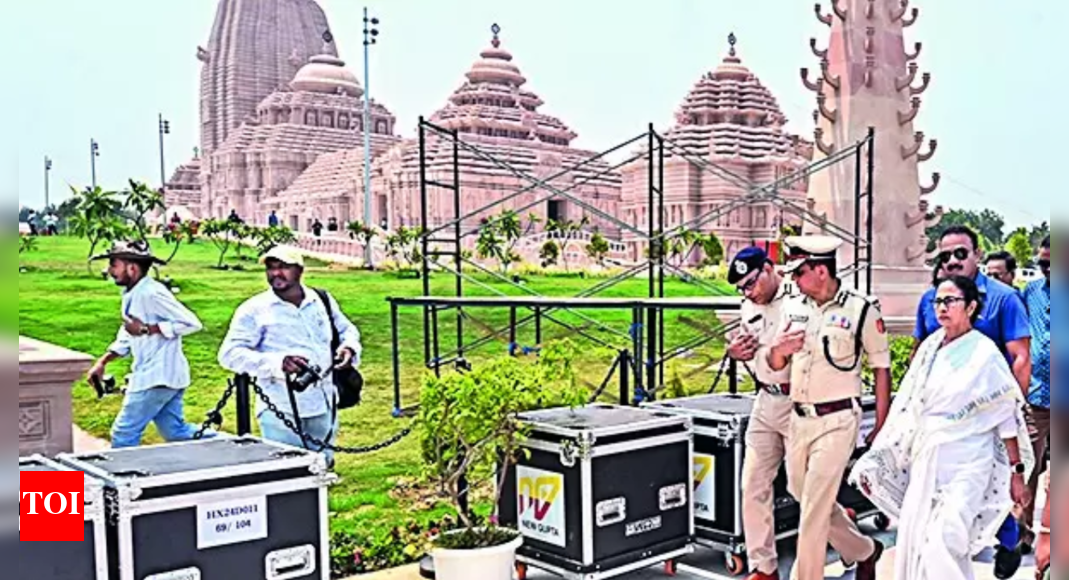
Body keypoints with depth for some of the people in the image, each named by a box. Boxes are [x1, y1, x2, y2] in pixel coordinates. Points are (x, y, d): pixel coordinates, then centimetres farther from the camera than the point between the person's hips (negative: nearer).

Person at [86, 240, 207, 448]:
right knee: (176, 433, 12)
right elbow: (127, 337, 23)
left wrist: (147, 329, -22)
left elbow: (191, 323, -25)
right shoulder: (131, 295, 13)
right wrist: (103, 362, 12)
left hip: (157, 377, -10)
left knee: (123, 435, 0)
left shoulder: (151, 293, -19)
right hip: (150, 374, 10)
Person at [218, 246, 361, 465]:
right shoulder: (255, 309, -5)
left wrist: (349, 348, -2)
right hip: (281, 412, -4)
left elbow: (348, 330, 23)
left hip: (323, 407, 4)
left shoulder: (323, 301, 8)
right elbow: (229, 353, -11)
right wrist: (278, 362, -25)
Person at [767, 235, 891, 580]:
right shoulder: (793, 307, 7)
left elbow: (882, 368, -2)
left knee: (814, 508, -6)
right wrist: (779, 351, -10)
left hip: (837, 420, -6)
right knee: (803, 496, 19)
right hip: (799, 418, 7)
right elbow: (775, 365, 14)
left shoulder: (861, 310, -8)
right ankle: (863, 551, 39)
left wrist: (881, 428, -3)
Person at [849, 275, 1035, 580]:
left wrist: (1017, 472, -7)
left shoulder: (985, 353, -7)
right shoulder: (930, 348, 7)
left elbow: (1008, 416, -5)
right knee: (914, 541, 7)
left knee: (943, 544, -13)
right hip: (926, 461, 6)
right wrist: (875, 460, 9)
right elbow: (906, 411, 10)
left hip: (966, 464, -5)